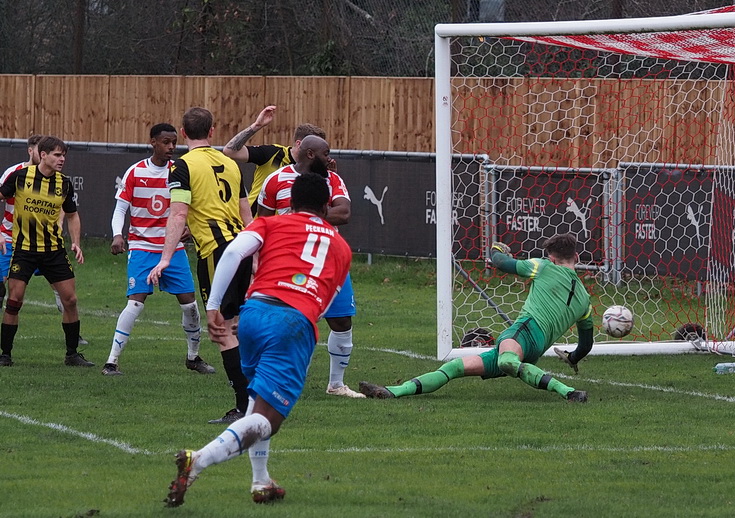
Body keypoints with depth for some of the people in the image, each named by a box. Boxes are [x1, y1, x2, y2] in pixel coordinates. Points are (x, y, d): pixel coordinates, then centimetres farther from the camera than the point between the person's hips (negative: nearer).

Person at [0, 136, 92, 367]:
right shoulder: (20, 176, -8)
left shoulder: (64, 184, 1)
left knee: (70, 300, -1)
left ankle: (72, 354, 12)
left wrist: (76, 243, 2)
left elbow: (72, 215, 15)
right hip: (23, 248, -3)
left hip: (54, 249, 3)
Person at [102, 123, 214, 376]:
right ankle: (111, 362, -10)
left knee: (189, 303, 3)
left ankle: (193, 357, 24)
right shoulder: (135, 172, -5)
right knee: (136, 302, -15)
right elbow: (120, 208, -2)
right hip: (142, 248, -3)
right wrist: (117, 235, -20)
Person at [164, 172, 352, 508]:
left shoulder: (271, 224, 21)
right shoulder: (341, 247, 27)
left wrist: (212, 306, 1)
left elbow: (233, 252, 2)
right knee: (266, 420, -9)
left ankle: (261, 481, 19)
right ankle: (198, 461, -32)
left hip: (254, 309, 2)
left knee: (258, 400, 28)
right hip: (297, 323, -2)